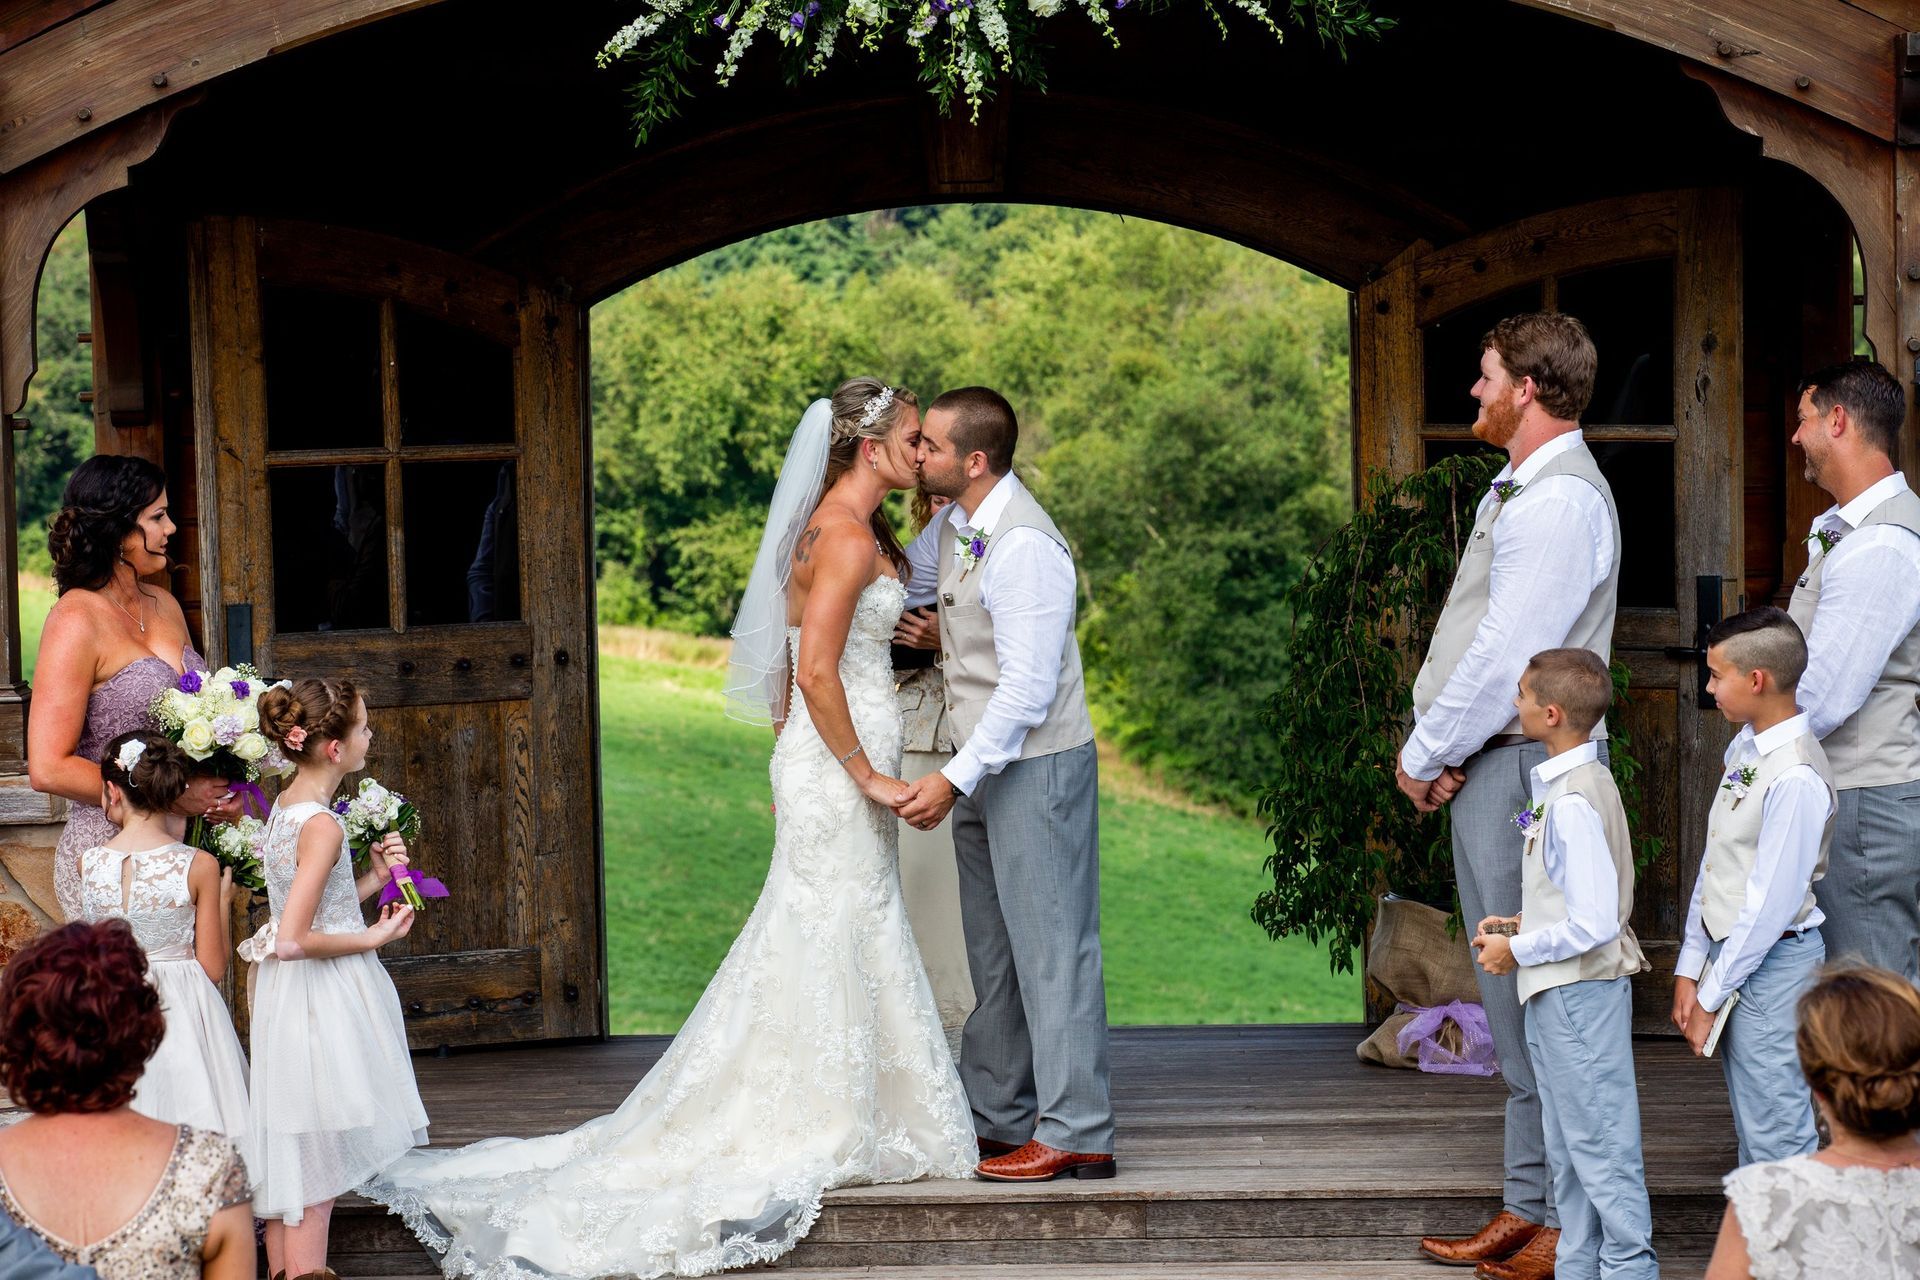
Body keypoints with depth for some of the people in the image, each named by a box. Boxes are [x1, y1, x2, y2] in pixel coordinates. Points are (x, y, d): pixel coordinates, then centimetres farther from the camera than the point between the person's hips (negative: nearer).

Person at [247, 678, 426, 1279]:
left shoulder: (284, 806, 7)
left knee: (291, 1163, 17)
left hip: (292, 997, 9)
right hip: (323, 1001, -9)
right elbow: (294, 940, -25)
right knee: (315, 1168, -1)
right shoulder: (322, 826, -21)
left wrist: (373, 879, 5)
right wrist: (374, 937, -14)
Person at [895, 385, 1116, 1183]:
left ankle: (1075, 1135, 1)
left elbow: (1028, 688, -26)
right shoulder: (954, 525, 6)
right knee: (993, 952, 16)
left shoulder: (1023, 546, -23)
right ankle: (997, 1118, 26)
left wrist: (955, 780, -26)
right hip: (984, 767, 10)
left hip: (1036, 766, -10)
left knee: (1051, 948, -4)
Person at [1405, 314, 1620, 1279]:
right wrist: (1436, 750, 4)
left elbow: (1509, 652, -20)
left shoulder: (1562, 499, -16)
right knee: (1510, 995, 13)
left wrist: (1426, 754, -11)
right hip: (1488, 765, 10)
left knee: (1534, 995, -7)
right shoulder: (1517, 489, 17)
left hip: (1525, 766, -10)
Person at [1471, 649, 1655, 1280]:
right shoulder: (1573, 782, 8)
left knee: (1600, 1143, 0)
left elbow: (1594, 923, -27)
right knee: (1567, 1147, 19)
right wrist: (1521, 924, 10)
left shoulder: (1572, 803, -24)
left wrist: (1519, 951, -15)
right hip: (1559, 993, 11)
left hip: (1579, 991, -11)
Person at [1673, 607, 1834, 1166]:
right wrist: (1691, 967, 9)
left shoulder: (1796, 778, -22)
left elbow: (1771, 903, -21)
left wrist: (1711, 996, -14)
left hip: (1773, 961, -9)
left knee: (1778, 1135, -2)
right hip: (1732, 952, 9)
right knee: (1750, 1128, 18)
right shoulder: (1744, 746, 6)